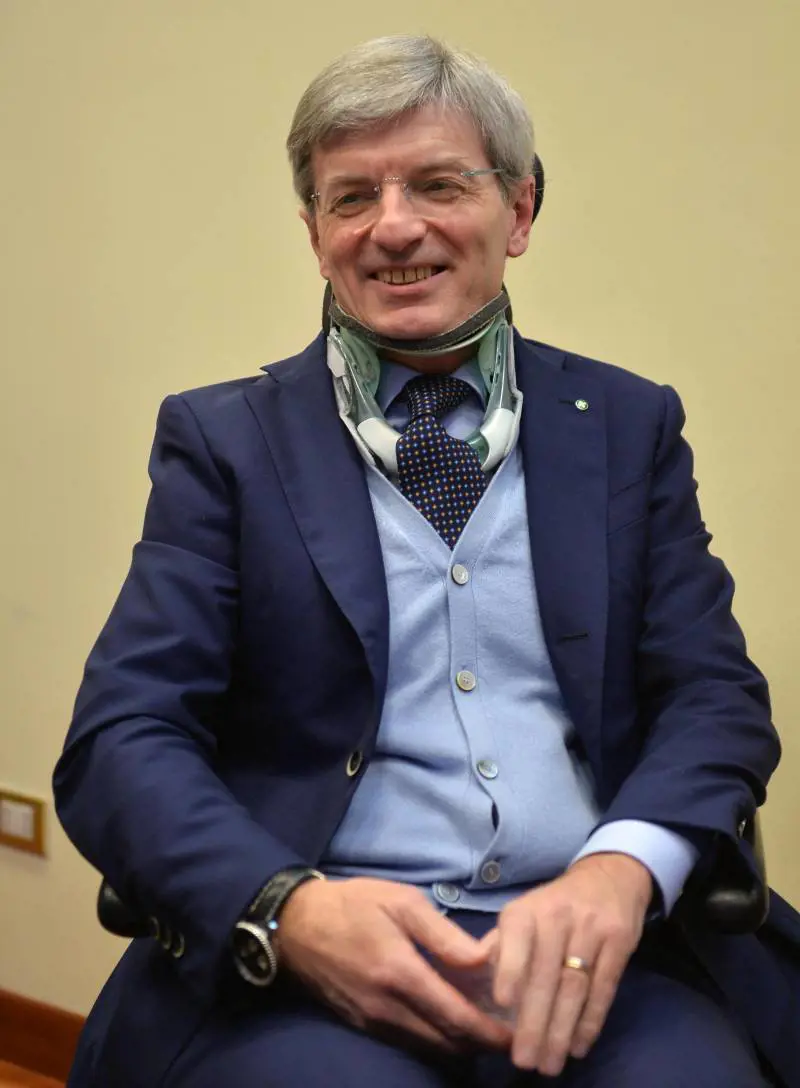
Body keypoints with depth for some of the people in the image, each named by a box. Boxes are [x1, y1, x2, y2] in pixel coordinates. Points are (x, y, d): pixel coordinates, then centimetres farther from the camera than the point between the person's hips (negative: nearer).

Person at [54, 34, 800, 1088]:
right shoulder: (222, 439, 8)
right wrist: (287, 908, -19)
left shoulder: (629, 425, 14)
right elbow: (121, 735, 1)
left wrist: (619, 872, -14)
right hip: (306, 966, -1)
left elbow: (715, 695, 7)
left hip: (592, 952, 2)